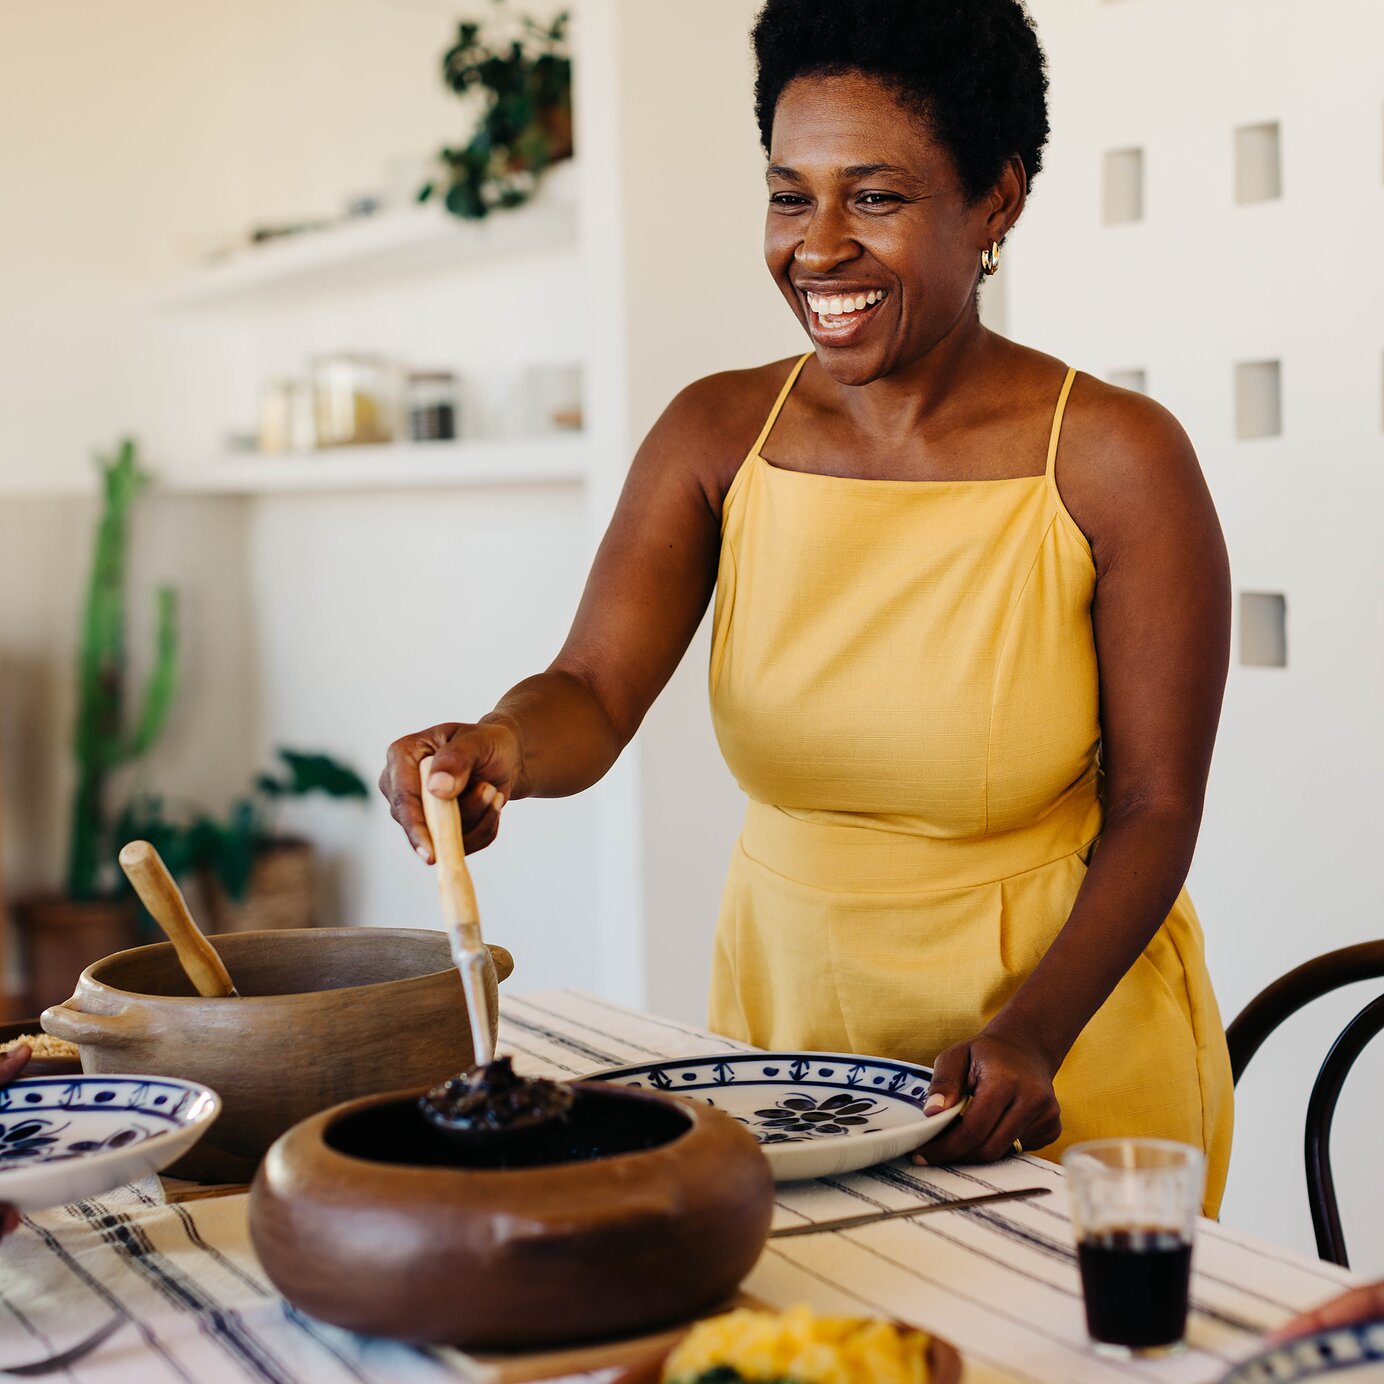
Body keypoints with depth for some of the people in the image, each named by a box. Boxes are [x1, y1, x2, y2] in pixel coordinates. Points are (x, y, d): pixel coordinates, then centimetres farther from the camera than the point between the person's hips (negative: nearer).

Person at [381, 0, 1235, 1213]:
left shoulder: (1116, 462, -13)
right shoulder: (715, 436, -3)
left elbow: (1155, 808, -11)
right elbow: (593, 694, -12)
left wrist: (1032, 1034, -25)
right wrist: (504, 746, -35)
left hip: (1072, 1029, -2)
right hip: (787, 1003, 3)